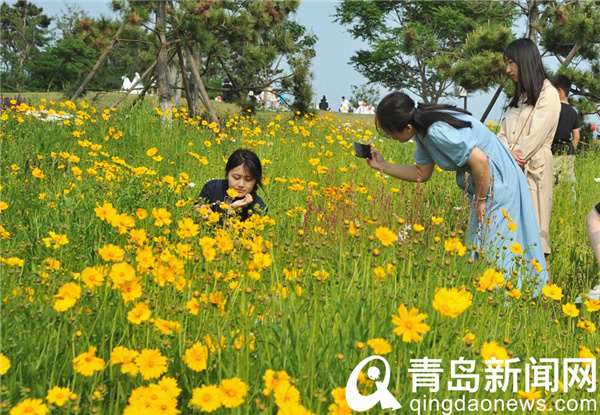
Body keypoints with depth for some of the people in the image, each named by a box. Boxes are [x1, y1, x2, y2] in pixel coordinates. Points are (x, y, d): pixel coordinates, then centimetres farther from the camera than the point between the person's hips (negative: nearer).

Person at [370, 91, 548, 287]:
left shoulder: (438, 132, -29)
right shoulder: (423, 132, 2)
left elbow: (480, 161, -30)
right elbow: (422, 173, 11)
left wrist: (481, 201, -18)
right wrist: (382, 166, 6)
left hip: (499, 185, -10)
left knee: (491, 252, -5)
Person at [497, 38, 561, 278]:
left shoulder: (548, 95, -5)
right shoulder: (518, 96, 20)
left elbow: (534, 138, -12)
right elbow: (504, 133, 11)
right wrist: (507, 153, -9)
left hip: (532, 171, -7)